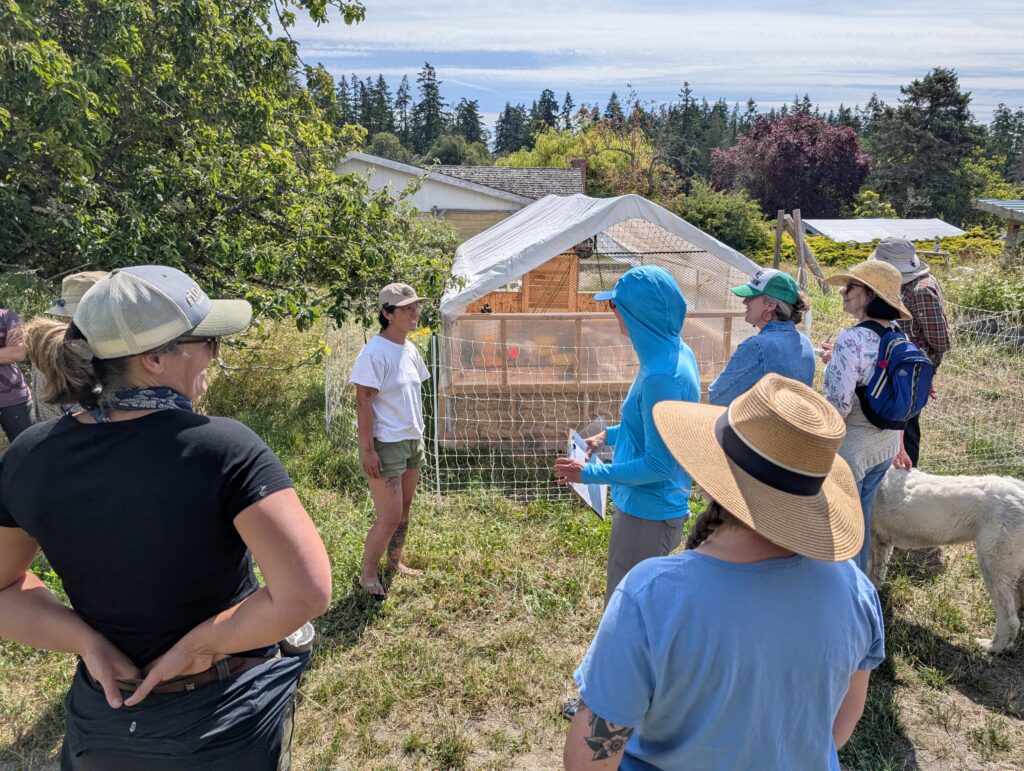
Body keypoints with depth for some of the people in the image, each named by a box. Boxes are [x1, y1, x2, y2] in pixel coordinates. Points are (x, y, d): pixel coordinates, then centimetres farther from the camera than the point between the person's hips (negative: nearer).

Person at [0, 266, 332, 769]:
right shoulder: (225, 449, -27)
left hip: (102, 722, 3)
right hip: (225, 720, -3)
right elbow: (308, 592, -30)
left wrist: (90, 644, -9)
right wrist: (194, 648, -18)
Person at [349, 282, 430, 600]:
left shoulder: (410, 350, 7)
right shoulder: (374, 353, -18)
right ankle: (367, 574, 18)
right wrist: (367, 450, -19)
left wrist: (418, 434, 16)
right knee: (389, 518, -3)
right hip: (385, 445, -8)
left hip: (412, 442, 8)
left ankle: (395, 562, 36)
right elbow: (364, 403, -18)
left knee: (404, 511, 17)